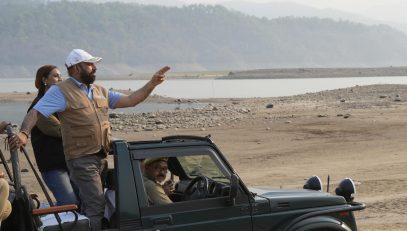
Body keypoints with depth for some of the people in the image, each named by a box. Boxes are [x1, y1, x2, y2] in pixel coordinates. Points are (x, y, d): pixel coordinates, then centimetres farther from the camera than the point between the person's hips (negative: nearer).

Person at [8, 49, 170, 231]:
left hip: (101, 157, 7)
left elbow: (130, 100, 10)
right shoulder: (61, 91, -7)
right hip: (81, 160, -7)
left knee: (89, 205, 17)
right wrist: (24, 133, -33)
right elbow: (35, 112, -14)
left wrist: (152, 84, 0)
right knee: (97, 206, -12)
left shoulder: (101, 92, 14)